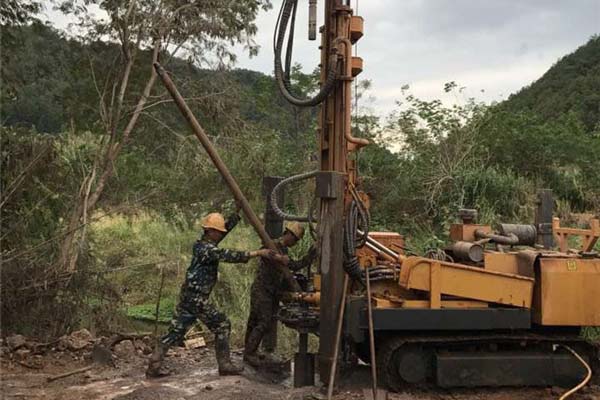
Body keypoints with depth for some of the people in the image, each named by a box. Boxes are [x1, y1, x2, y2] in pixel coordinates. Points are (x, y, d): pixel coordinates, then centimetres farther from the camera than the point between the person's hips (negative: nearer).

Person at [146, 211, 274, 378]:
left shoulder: (206, 243, 12)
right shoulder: (205, 248, -15)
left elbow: (227, 227, 19)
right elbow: (227, 255, -28)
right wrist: (256, 253, -30)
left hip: (187, 296, 9)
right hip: (196, 298, -9)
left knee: (175, 331, 9)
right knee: (222, 325, 2)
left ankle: (153, 367, 9)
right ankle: (225, 365, 8)